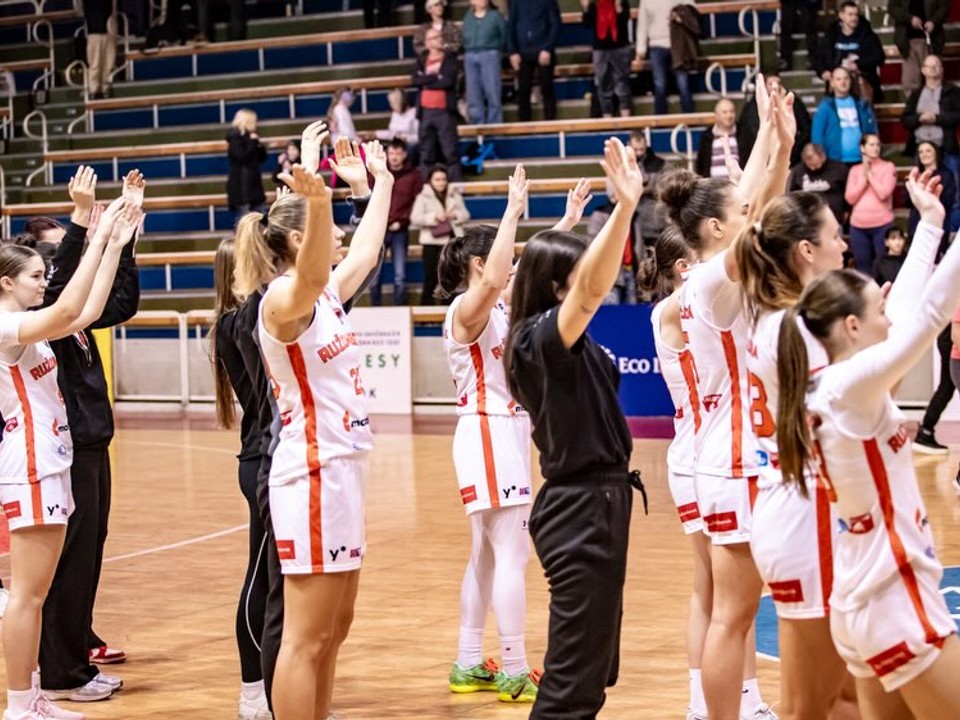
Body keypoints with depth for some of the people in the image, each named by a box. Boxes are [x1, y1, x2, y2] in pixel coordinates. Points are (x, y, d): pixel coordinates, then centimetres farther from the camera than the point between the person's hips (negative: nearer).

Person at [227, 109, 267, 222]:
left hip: (254, 184, 9)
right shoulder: (234, 137, -10)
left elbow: (262, 158, 15)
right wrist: (252, 143, -16)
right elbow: (242, 157, -22)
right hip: (241, 186, -9)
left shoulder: (249, 137, 13)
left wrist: (259, 145, -1)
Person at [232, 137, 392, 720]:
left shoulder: (328, 295, 13)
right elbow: (311, 275, -38)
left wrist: (382, 182, 42)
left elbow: (368, 248, 33)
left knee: (335, 625, 15)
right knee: (307, 638, -7)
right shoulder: (283, 297, -13)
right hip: (314, 473, -10)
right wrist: (318, 203, -56)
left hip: (342, 469, 10)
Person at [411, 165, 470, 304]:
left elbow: (466, 215, 9)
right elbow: (415, 219, -9)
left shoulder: (455, 195, 10)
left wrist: (455, 215, -12)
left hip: (453, 240, 4)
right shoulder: (423, 197, -1)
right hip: (433, 242, -4)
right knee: (431, 278, -5)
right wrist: (434, 217, -20)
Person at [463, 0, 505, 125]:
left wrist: (495, 49, 1)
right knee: (473, 95, 3)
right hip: (470, 57, 4)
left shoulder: (496, 16, 3)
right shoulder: (468, 18, 14)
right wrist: (469, 53, 7)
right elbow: (465, 39, 18)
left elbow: (504, 36, 3)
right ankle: (478, 125, 8)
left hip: (490, 55, -4)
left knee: (493, 92, -7)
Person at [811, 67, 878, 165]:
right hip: (837, 162, -3)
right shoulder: (825, 107, 1)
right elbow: (817, 135, -2)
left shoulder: (862, 105, 11)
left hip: (861, 161, 3)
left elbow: (872, 130, 11)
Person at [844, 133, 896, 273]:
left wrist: (870, 174, -4)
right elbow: (850, 198, 2)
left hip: (882, 225, -3)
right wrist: (864, 178, -4)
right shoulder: (855, 170, 11)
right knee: (863, 268, 6)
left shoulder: (888, 167, 2)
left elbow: (883, 193, -10)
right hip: (858, 226, 3)